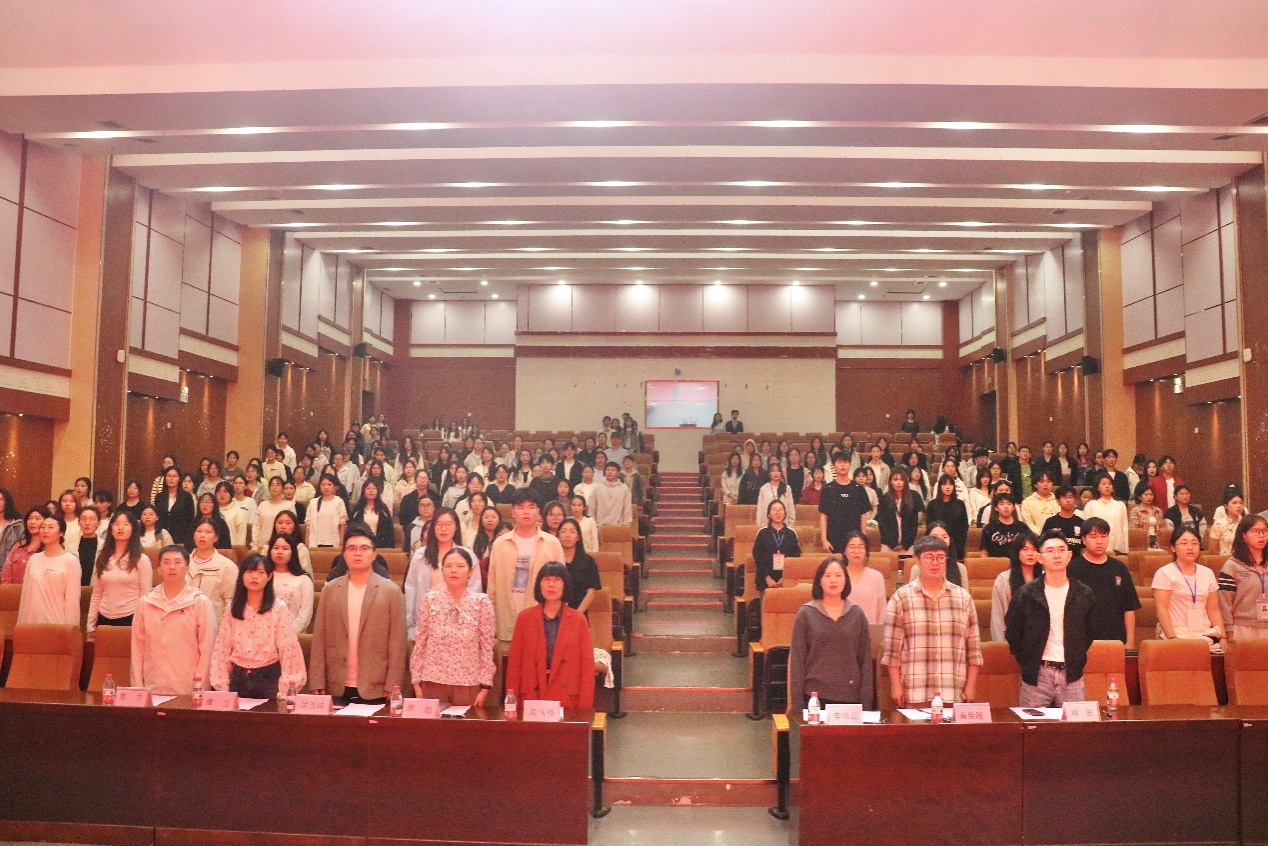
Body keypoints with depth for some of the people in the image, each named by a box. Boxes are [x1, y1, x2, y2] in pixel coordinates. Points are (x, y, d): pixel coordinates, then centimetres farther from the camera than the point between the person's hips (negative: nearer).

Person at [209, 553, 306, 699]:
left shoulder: (279, 608, -6)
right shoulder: (233, 609, 6)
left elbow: (288, 649, -10)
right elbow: (222, 648, 7)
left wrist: (285, 690, -14)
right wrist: (222, 686, 2)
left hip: (268, 677, -3)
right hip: (238, 678, 3)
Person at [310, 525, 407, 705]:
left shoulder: (391, 591, -2)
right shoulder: (330, 590, 6)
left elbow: (397, 643, -4)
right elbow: (319, 639, 5)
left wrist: (392, 686, -8)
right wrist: (317, 683, -1)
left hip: (375, 690, -2)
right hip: (336, 689, 2)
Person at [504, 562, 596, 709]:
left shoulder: (578, 619, 2)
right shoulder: (524, 617, 4)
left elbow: (587, 666, 1)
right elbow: (514, 665, 5)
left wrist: (584, 708, -5)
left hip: (568, 700, 0)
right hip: (532, 698, 1)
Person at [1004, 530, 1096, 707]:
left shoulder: (1083, 594, 4)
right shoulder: (1026, 594, -2)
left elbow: (1089, 633, 14)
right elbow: (1012, 632, 6)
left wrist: (1077, 662, 7)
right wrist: (1026, 663, 2)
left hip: (1071, 676, 2)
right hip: (1036, 676, -2)